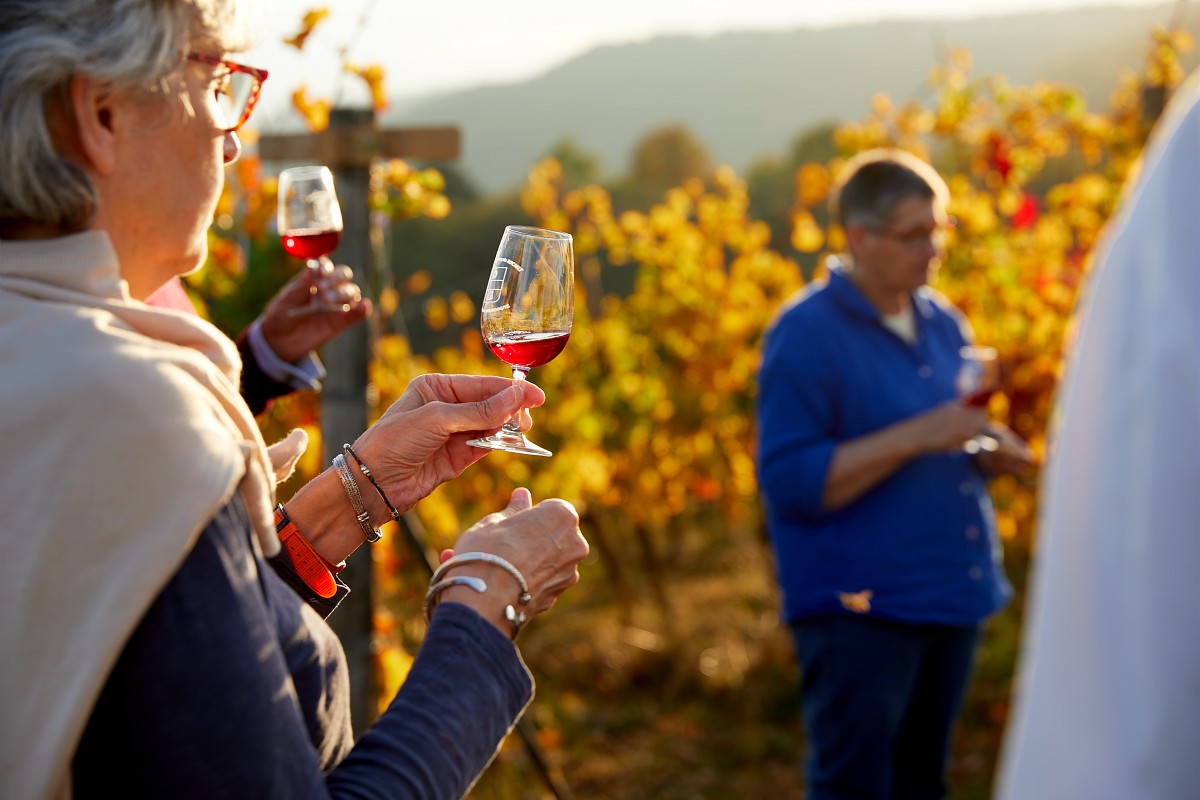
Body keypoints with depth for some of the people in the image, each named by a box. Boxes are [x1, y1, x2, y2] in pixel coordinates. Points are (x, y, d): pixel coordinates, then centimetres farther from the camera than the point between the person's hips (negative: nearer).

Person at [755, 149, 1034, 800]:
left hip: (952, 600, 7)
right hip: (857, 615, -7)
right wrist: (914, 436, -24)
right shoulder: (805, 333, -11)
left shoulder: (943, 323, 11)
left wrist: (991, 447, -1)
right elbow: (789, 483, -18)